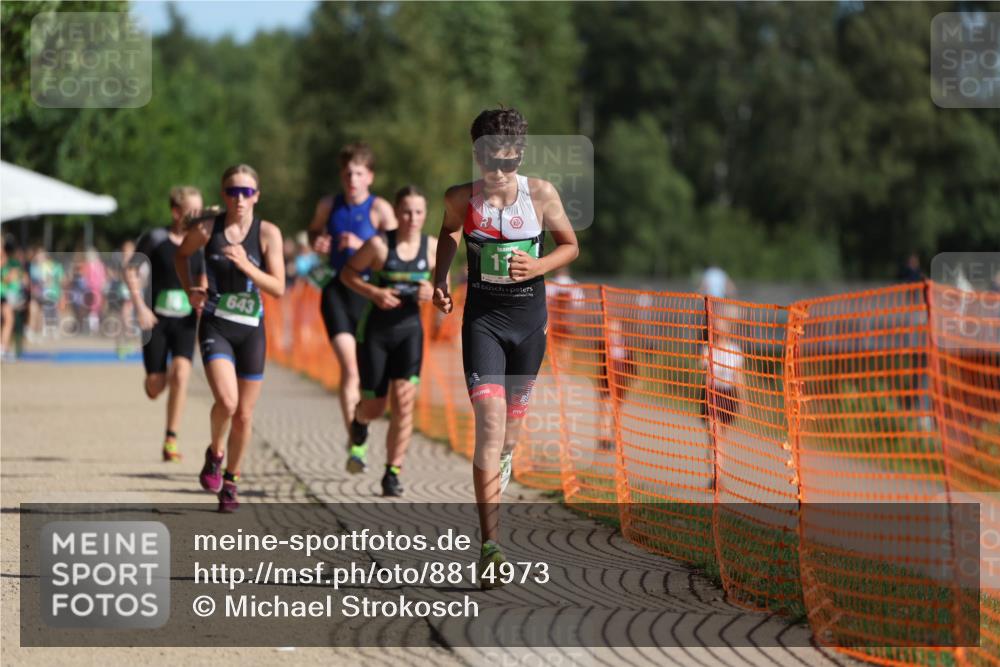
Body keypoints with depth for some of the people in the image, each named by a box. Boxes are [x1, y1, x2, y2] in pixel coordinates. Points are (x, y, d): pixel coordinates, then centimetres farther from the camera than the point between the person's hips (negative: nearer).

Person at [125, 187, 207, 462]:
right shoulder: (155, 238, -5)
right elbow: (131, 270, -1)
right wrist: (139, 306, -11)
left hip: (186, 320, 2)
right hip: (156, 318, -2)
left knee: (180, 374, -18)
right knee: (155, 387, -2)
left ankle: (171, 441, -11)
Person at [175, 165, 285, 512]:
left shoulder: (268, 233, -5)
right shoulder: (206, 229, -4)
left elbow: (278, 288, -9)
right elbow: (181, 255, 17)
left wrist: (246, 266, -22)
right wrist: (189, 290, 2)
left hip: (251, 330, 1)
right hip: (215, 326, -1)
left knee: (244, 415, 6)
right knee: (227, 401, -23)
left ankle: (230, 480, 26)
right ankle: (215, 453, 7)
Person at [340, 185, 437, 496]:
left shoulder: (432, 247, -1)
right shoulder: (379, 244, -11)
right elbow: (347, 272, -1)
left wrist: (433, 293, -12)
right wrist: (373, 292, -17)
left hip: (410, 330, 2)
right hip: (375, 331, -2)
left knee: (404, 402, -13)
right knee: (373, 408, 4)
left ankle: (392, 474, -5)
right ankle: (358, 435, 42)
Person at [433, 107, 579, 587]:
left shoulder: (541, 194, -5)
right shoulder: (461, 199, -4)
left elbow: (570, 245, 7)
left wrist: (538, 266, -11)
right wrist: (440, 281, 5)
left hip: (529, 318, 2)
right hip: (482, 318, -2)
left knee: (511, 426, 11)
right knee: (489, 421, -16)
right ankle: (490, 545, -22)